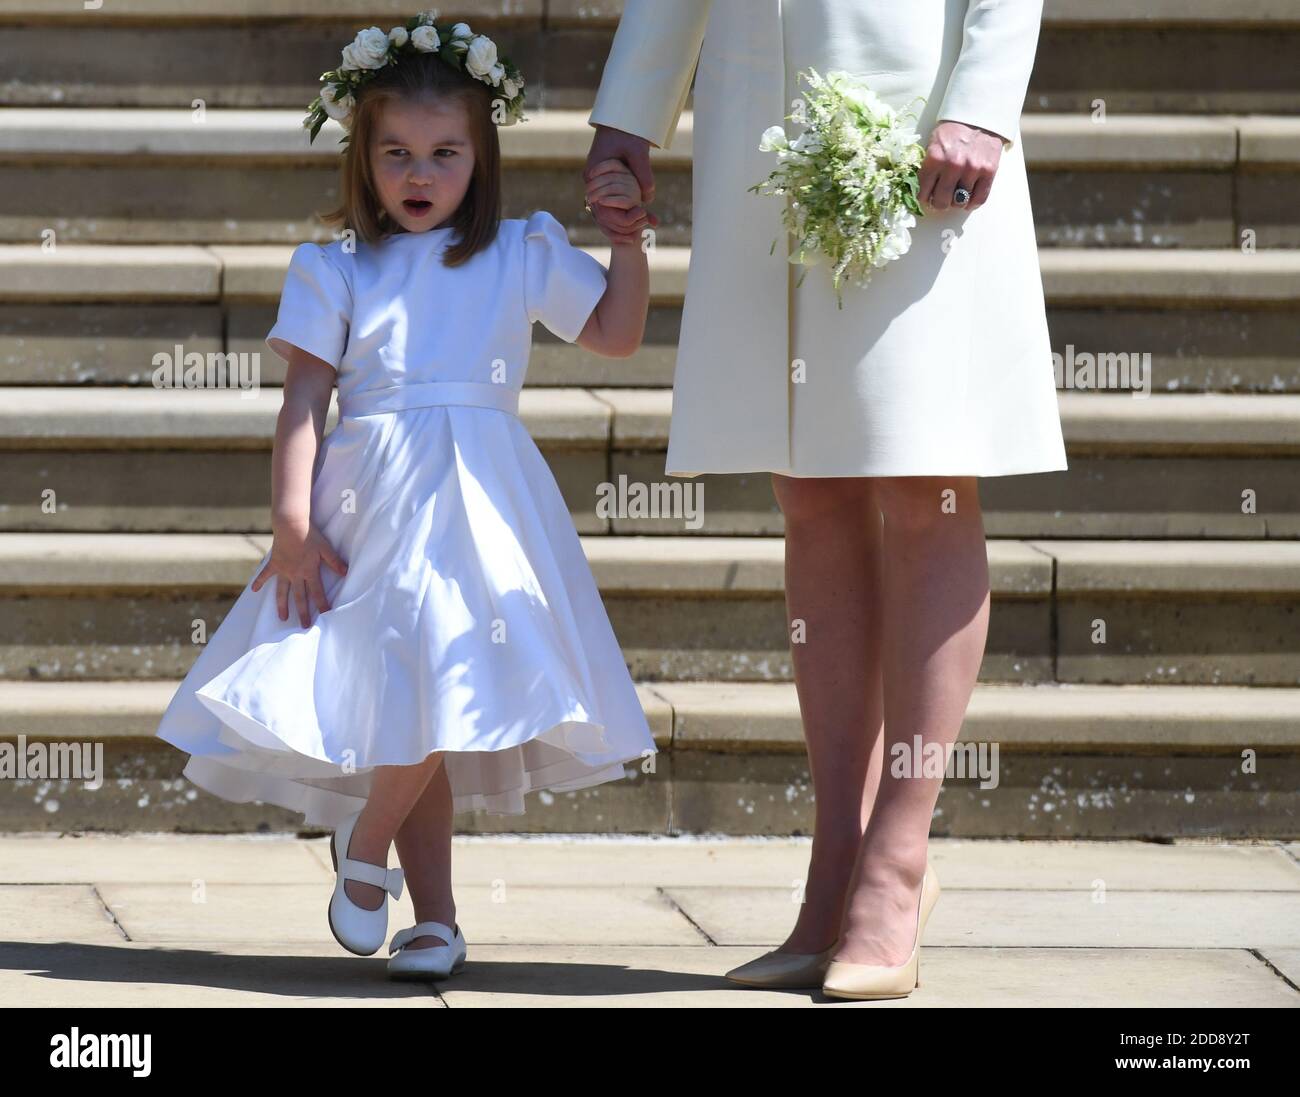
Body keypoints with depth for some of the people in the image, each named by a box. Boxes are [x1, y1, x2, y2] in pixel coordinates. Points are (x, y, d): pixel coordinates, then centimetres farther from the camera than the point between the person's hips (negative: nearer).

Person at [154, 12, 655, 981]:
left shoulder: (522, 257, 12)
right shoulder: (336, 272, 8)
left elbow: (617, 334, 16)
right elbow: (305, 403, 2)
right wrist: (293, 525, -7)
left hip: (482, 498, 0)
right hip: (372, 508, 0)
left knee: (446, 696, -14)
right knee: (412, 710, -2)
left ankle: (364, 844, 10)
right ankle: (437, 919, 5)